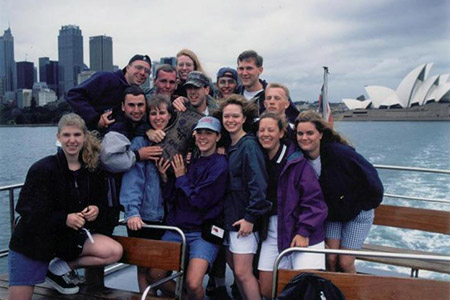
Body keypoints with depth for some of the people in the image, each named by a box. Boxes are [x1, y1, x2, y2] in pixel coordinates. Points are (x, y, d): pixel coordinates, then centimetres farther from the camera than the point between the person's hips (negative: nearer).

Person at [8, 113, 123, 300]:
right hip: (34, 239, -4)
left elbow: (99, 200, 11)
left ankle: (58, 270, 2)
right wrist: (64, 219, -25)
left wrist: (96, 209, -13)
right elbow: (25, 208, -17)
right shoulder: (43, 169, -16)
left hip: (69, 236, 4)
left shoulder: (91, 168, -2)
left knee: (114, 252, -14)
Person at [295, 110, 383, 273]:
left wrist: (364, 204, -9)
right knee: (331, 259, 2)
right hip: (331, 213, 4)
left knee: (345, 263, -3)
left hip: (356, 213, -4)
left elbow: (368, 175, -20)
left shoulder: (339, 152, -30)